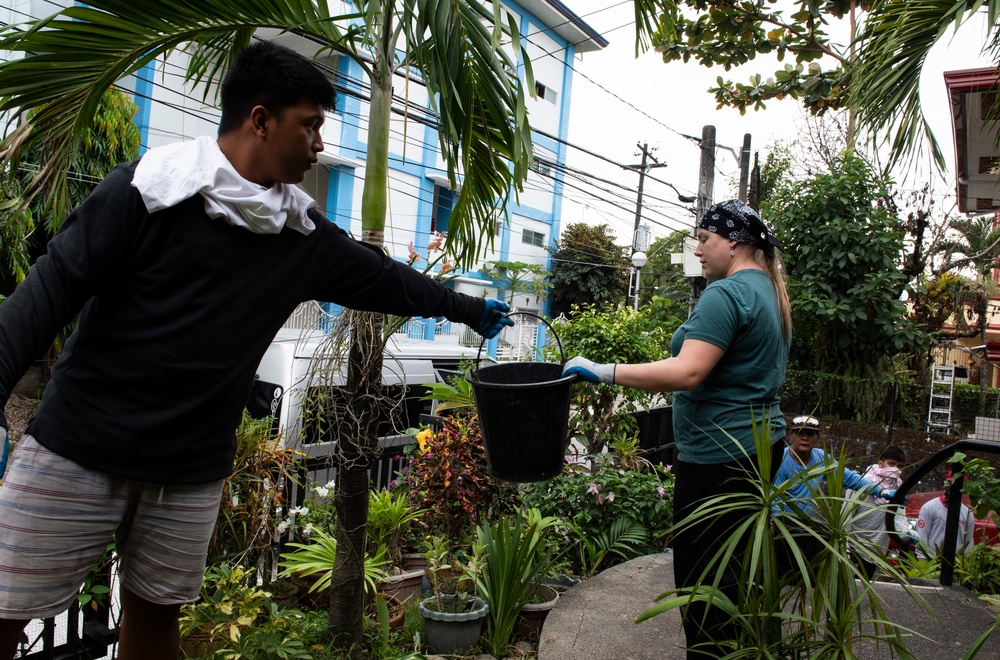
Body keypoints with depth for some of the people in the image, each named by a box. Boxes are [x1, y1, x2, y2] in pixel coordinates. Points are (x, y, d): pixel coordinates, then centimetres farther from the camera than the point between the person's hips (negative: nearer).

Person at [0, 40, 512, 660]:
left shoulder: (302, 233, 5)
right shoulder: (151, 186, -9)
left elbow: (382, 277, 16)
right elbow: (55, 285, -10)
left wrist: (469, 308, 25)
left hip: (194, 470, 4)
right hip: (76, 451, -4)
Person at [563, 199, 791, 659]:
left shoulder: (726, 293, -17)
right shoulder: (771, 292, 14)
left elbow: (687, 373, -27)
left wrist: (605, 372, -26)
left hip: (717, 455, -10)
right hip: (761, 444, 10)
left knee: (701, 572, 0)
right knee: (735, 565, 20)